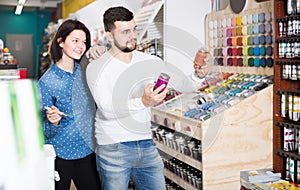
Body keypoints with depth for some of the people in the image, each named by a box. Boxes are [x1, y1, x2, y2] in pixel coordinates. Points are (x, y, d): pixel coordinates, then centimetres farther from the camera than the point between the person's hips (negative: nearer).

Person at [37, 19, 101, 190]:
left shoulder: (84, 70, 0)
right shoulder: (46, 82, -15)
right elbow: (45, 132, -10)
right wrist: (53, 122, -34)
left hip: (88, 151, 5)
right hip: (61, 156, -4)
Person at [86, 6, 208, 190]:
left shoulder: (151, 62, 6)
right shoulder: (96, 68, -6)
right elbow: (107, 109, -18)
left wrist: (197, 73, -17)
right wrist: (143, 102, -33)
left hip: (147, 146, 4)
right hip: (113, 149, -3)